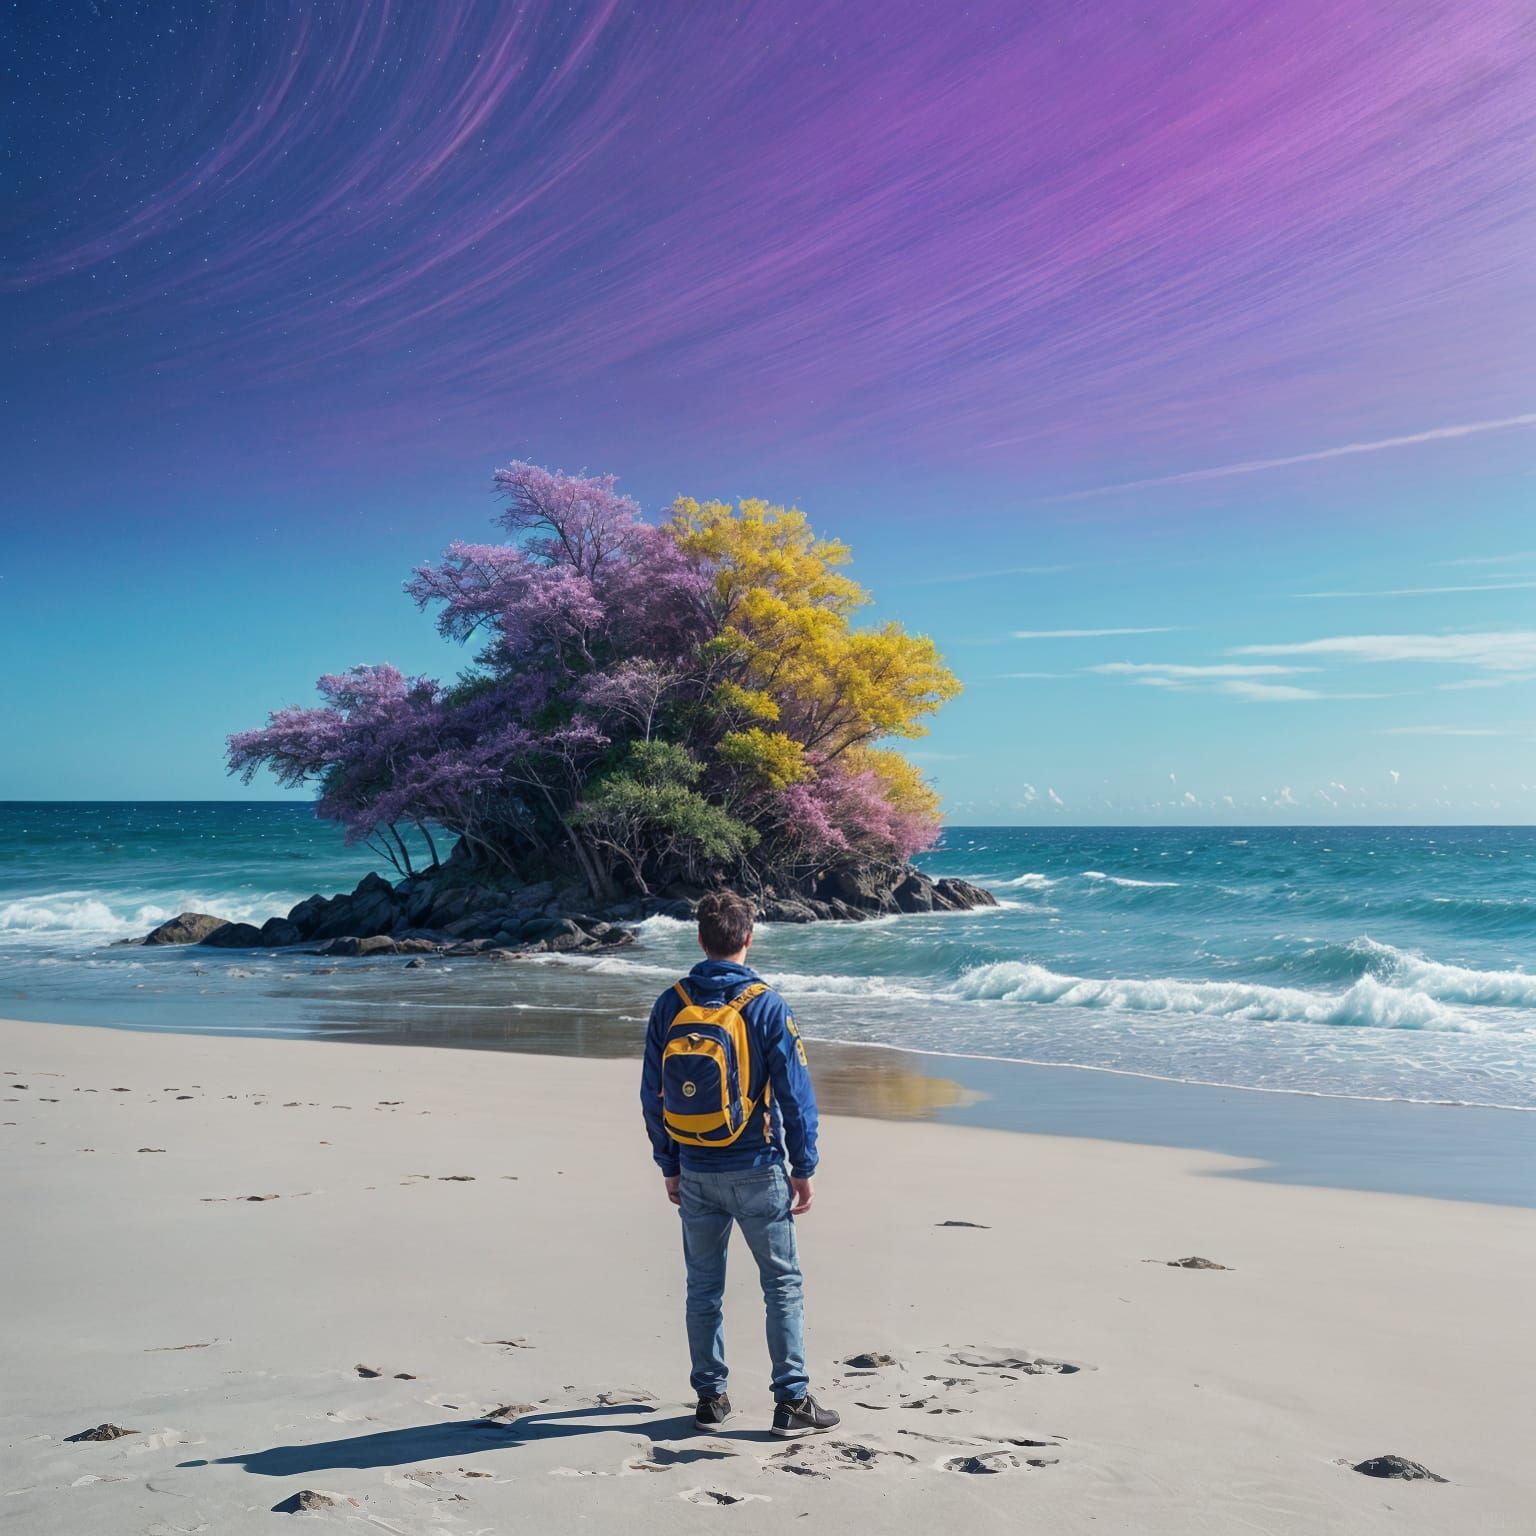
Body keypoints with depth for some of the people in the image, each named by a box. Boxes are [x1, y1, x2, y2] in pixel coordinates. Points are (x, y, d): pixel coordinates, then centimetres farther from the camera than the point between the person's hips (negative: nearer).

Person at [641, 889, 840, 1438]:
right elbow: (795, 1093, -9)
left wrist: (669, 1166, 14)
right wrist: (803, 1169, 0)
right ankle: (791, 1402, 7)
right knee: (782, 1284, 6)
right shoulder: (765, 1005, -11)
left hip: (695, 1171, 4)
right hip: (755, 1170, -3)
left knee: (703, 1286, 14)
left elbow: (653, 1095, 5)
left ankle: (710, 1398, 21)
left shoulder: (670, 1005, -1)